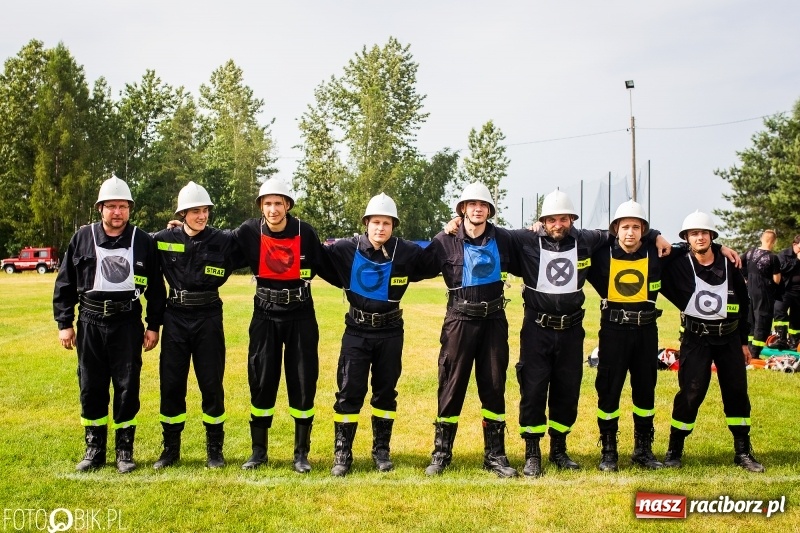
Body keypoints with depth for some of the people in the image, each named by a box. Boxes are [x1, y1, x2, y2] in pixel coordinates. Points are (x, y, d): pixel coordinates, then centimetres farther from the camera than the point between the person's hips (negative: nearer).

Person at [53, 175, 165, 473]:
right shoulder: (83, 238, 2)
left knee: (127, 388, 2)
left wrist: (154, 326, 2)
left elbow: (156, 288, 6)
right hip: (90, 324, 1)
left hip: (128, 324, -1)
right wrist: (64, 323, 2)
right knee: (91, 388, 7)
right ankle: (94, 449, 20)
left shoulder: (143, 242, 1)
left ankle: (124, 451, 15)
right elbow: (64, 284, 6)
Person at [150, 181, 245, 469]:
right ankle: (171, 448, 22)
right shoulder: (164, 240, -1)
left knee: (212, 384, 5)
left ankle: (214, 449, 18)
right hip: (175, 318, 1)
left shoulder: (223, 241, -4)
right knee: (171, 384, 7)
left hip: (208, 318, -1)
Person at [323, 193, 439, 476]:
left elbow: (436, 264, 4)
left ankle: (381, 450, 25)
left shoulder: (407, 252, -8)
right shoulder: (347, 249, -10)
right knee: (349, 392, -1)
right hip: (356, 331, -1)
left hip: (390, 332, 1)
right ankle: (342, 453, 9)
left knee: (386, 392, 11)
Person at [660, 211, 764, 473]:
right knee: (690, 393, -5)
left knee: (737, 392, 7)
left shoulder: (728, 264, 1)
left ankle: (743, 451, 19)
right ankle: (674, 450, 8)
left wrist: (744, 340, 9)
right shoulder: (679, 266, -7)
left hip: (729, 337, 3)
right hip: (696, 339, -3)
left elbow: (743, 302, 8)